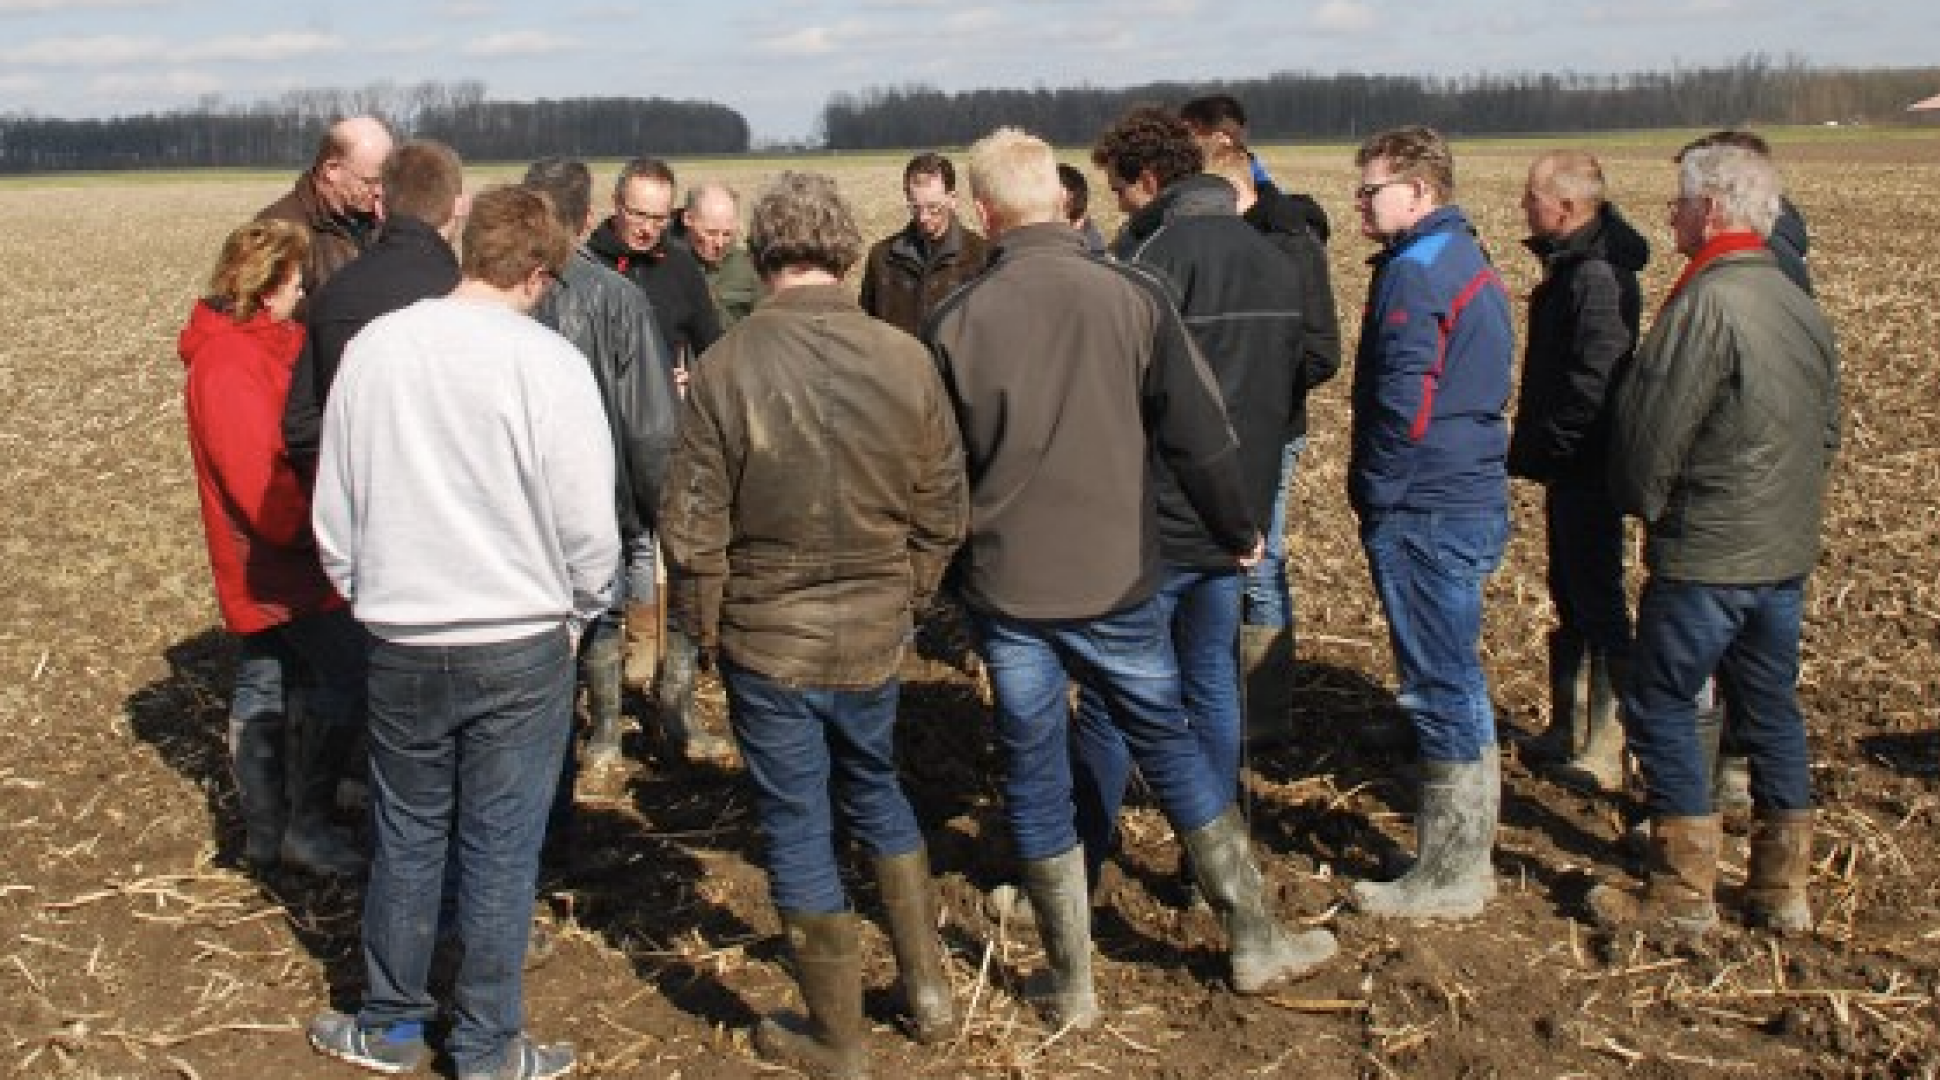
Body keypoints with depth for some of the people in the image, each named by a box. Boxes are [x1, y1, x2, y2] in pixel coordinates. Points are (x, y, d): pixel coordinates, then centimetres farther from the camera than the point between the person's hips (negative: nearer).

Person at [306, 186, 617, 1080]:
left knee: (406, 838, 18)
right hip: (521, 645, -3)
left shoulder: (373, 347, -4)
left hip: (400, 644, 3)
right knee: (500, 849, 9)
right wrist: (577, 612, 5)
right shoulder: (547, 361, -15)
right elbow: (587, 521, -13)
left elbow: (332, 508, 4)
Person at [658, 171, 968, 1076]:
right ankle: (927, 985, 31)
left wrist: (704, 627, 4)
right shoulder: (907, 360, -9)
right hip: (873, 635, 3)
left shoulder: (727, 367, -17)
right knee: (875, 790, 26)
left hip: (767, 639, -3)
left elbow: (693, 527, -12)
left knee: (798, 829, 11)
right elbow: (942, 511, -1)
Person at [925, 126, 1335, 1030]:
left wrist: (939, 563, 16)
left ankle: (1070, 983, 20)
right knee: (1171, 748, 17)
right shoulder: (1132, 297, -8)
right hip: (1113, 581, 0)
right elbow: (1198, 435, -5)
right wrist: (1238, 531, 10)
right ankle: (1255, 942, 26)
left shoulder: (954, 322, -7)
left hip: (1004, 585, 0)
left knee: (1034, 779, 11)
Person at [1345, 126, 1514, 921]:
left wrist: (1374, 497, -8)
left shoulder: (1414, 274, -16)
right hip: (1472, 501, 10)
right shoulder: (1471, 263, 15)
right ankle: (1464, 855, 26)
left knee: (1441, 691, -2)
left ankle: (1449, 880, 7)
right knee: (1458, 686, 16)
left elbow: (1402, 404, -20)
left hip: (1424, 514, -10)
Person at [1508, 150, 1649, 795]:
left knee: (1597, 606, -2)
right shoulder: (1571, 264, 11)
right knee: (1571, 603, 18)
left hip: (1588, 474, -10)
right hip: (1569, 471, 10)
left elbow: (1592, 381, -26)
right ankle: (1567, 733, 30)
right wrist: (1531, 449, 14)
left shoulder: (1597, 276, -21)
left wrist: (1539, 450, -18)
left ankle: (1604, 755, 6)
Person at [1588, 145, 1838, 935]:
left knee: (1661, 705, 3)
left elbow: (1651, 429, -16)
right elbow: (1827, 431, 17)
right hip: (1786, 550, 8)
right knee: (1770, 708, 15)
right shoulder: (1802, 306, 9)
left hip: (1706, 552, -8)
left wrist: (1644, 504, 3)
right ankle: (1783, 888, 23)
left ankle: (1682, 892, 6)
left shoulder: (1708, 302, -18)